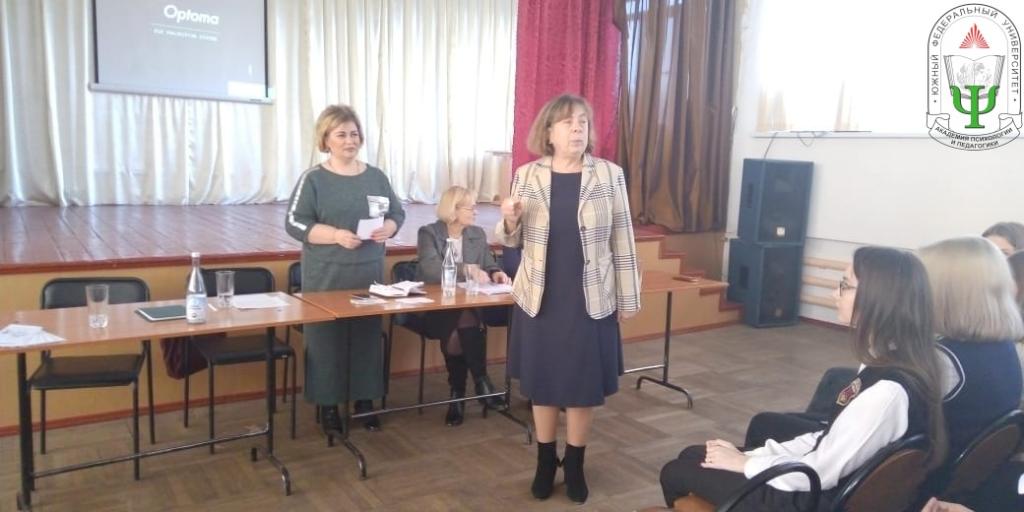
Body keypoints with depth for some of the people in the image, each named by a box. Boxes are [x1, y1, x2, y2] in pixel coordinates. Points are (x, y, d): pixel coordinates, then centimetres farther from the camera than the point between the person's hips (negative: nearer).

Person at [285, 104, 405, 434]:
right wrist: (336, 235, -20)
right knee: (327, 340, 2)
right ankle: (328, 405, 15)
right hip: (326, 277, -3)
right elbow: (294, 223, -8)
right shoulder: (313, 179, -4)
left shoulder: (376, 177, 8)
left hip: (369, 275, 4)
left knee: (368, 338, 8)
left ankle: (365, 401, 21)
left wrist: (387, 229, -10)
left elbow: (398, 213, 13)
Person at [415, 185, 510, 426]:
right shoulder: (428, 233, -2)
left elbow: (489, 265, 12)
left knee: (463, 325, -31)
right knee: (464, 322, -34)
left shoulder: (478, 234, 14)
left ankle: (458, 393, -18)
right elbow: (431, 268, -19)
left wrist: (495, 273, -14)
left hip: (468, 304, 3)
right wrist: (468, 271, -30)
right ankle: (480, 380, -18)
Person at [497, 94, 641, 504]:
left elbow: (623, 241, 0)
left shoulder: (610, 175, -4)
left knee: (583, 387, 8)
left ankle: (575, 466, 28)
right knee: (542, 385, 11)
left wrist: (628, 298, 1)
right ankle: (546, 463, 31)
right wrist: (508, 221, -16)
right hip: (539, 300, 1)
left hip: (591, 302, -1)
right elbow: (512, 241, 7)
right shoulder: (526, 176, -1)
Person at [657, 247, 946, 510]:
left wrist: (746, 463, -10)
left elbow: (820, 473, -24)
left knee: (676, 472, 5)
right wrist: (751, 454, 3)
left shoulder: (888, 391, -31)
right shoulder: (884, 364, 0)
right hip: (814, 486, 9)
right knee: (691, 456, 16)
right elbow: (827, 442, 7)